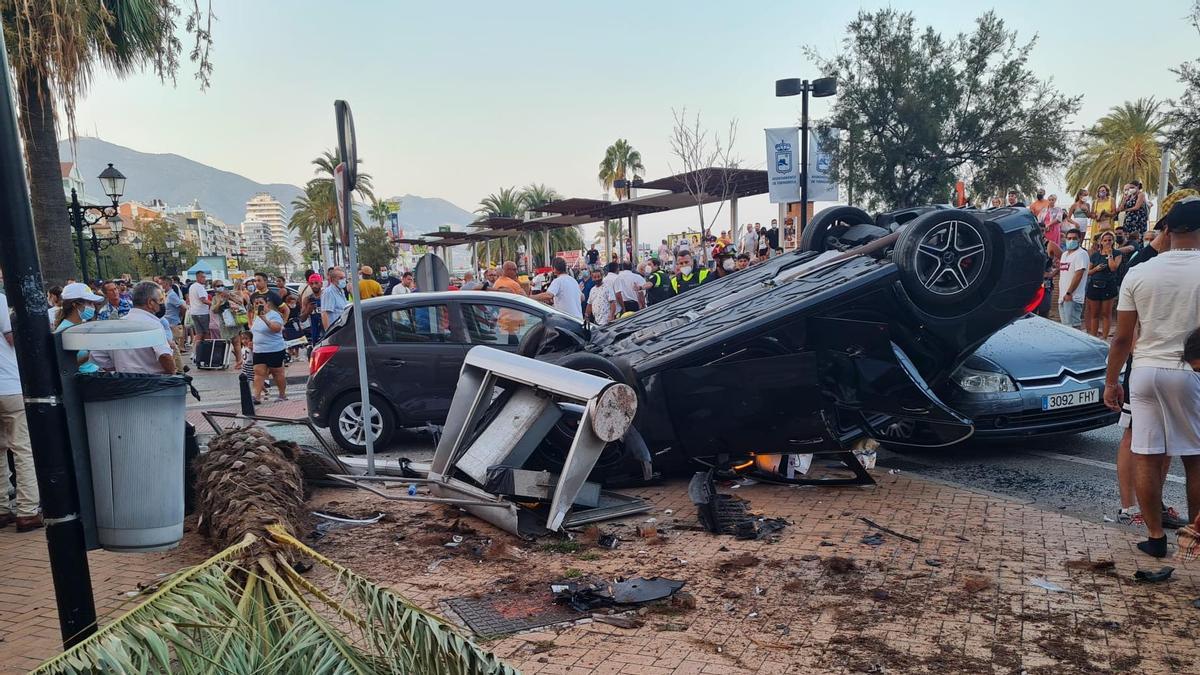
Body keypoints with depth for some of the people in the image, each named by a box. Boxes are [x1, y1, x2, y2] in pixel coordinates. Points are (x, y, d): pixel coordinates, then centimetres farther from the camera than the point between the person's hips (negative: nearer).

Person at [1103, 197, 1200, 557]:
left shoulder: (1138, 273, -1)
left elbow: (1122, 338, 1)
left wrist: (1111, 381, 11)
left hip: (1145, 370, 2)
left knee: (1147, 457, 7)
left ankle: (1155, 536, 14)